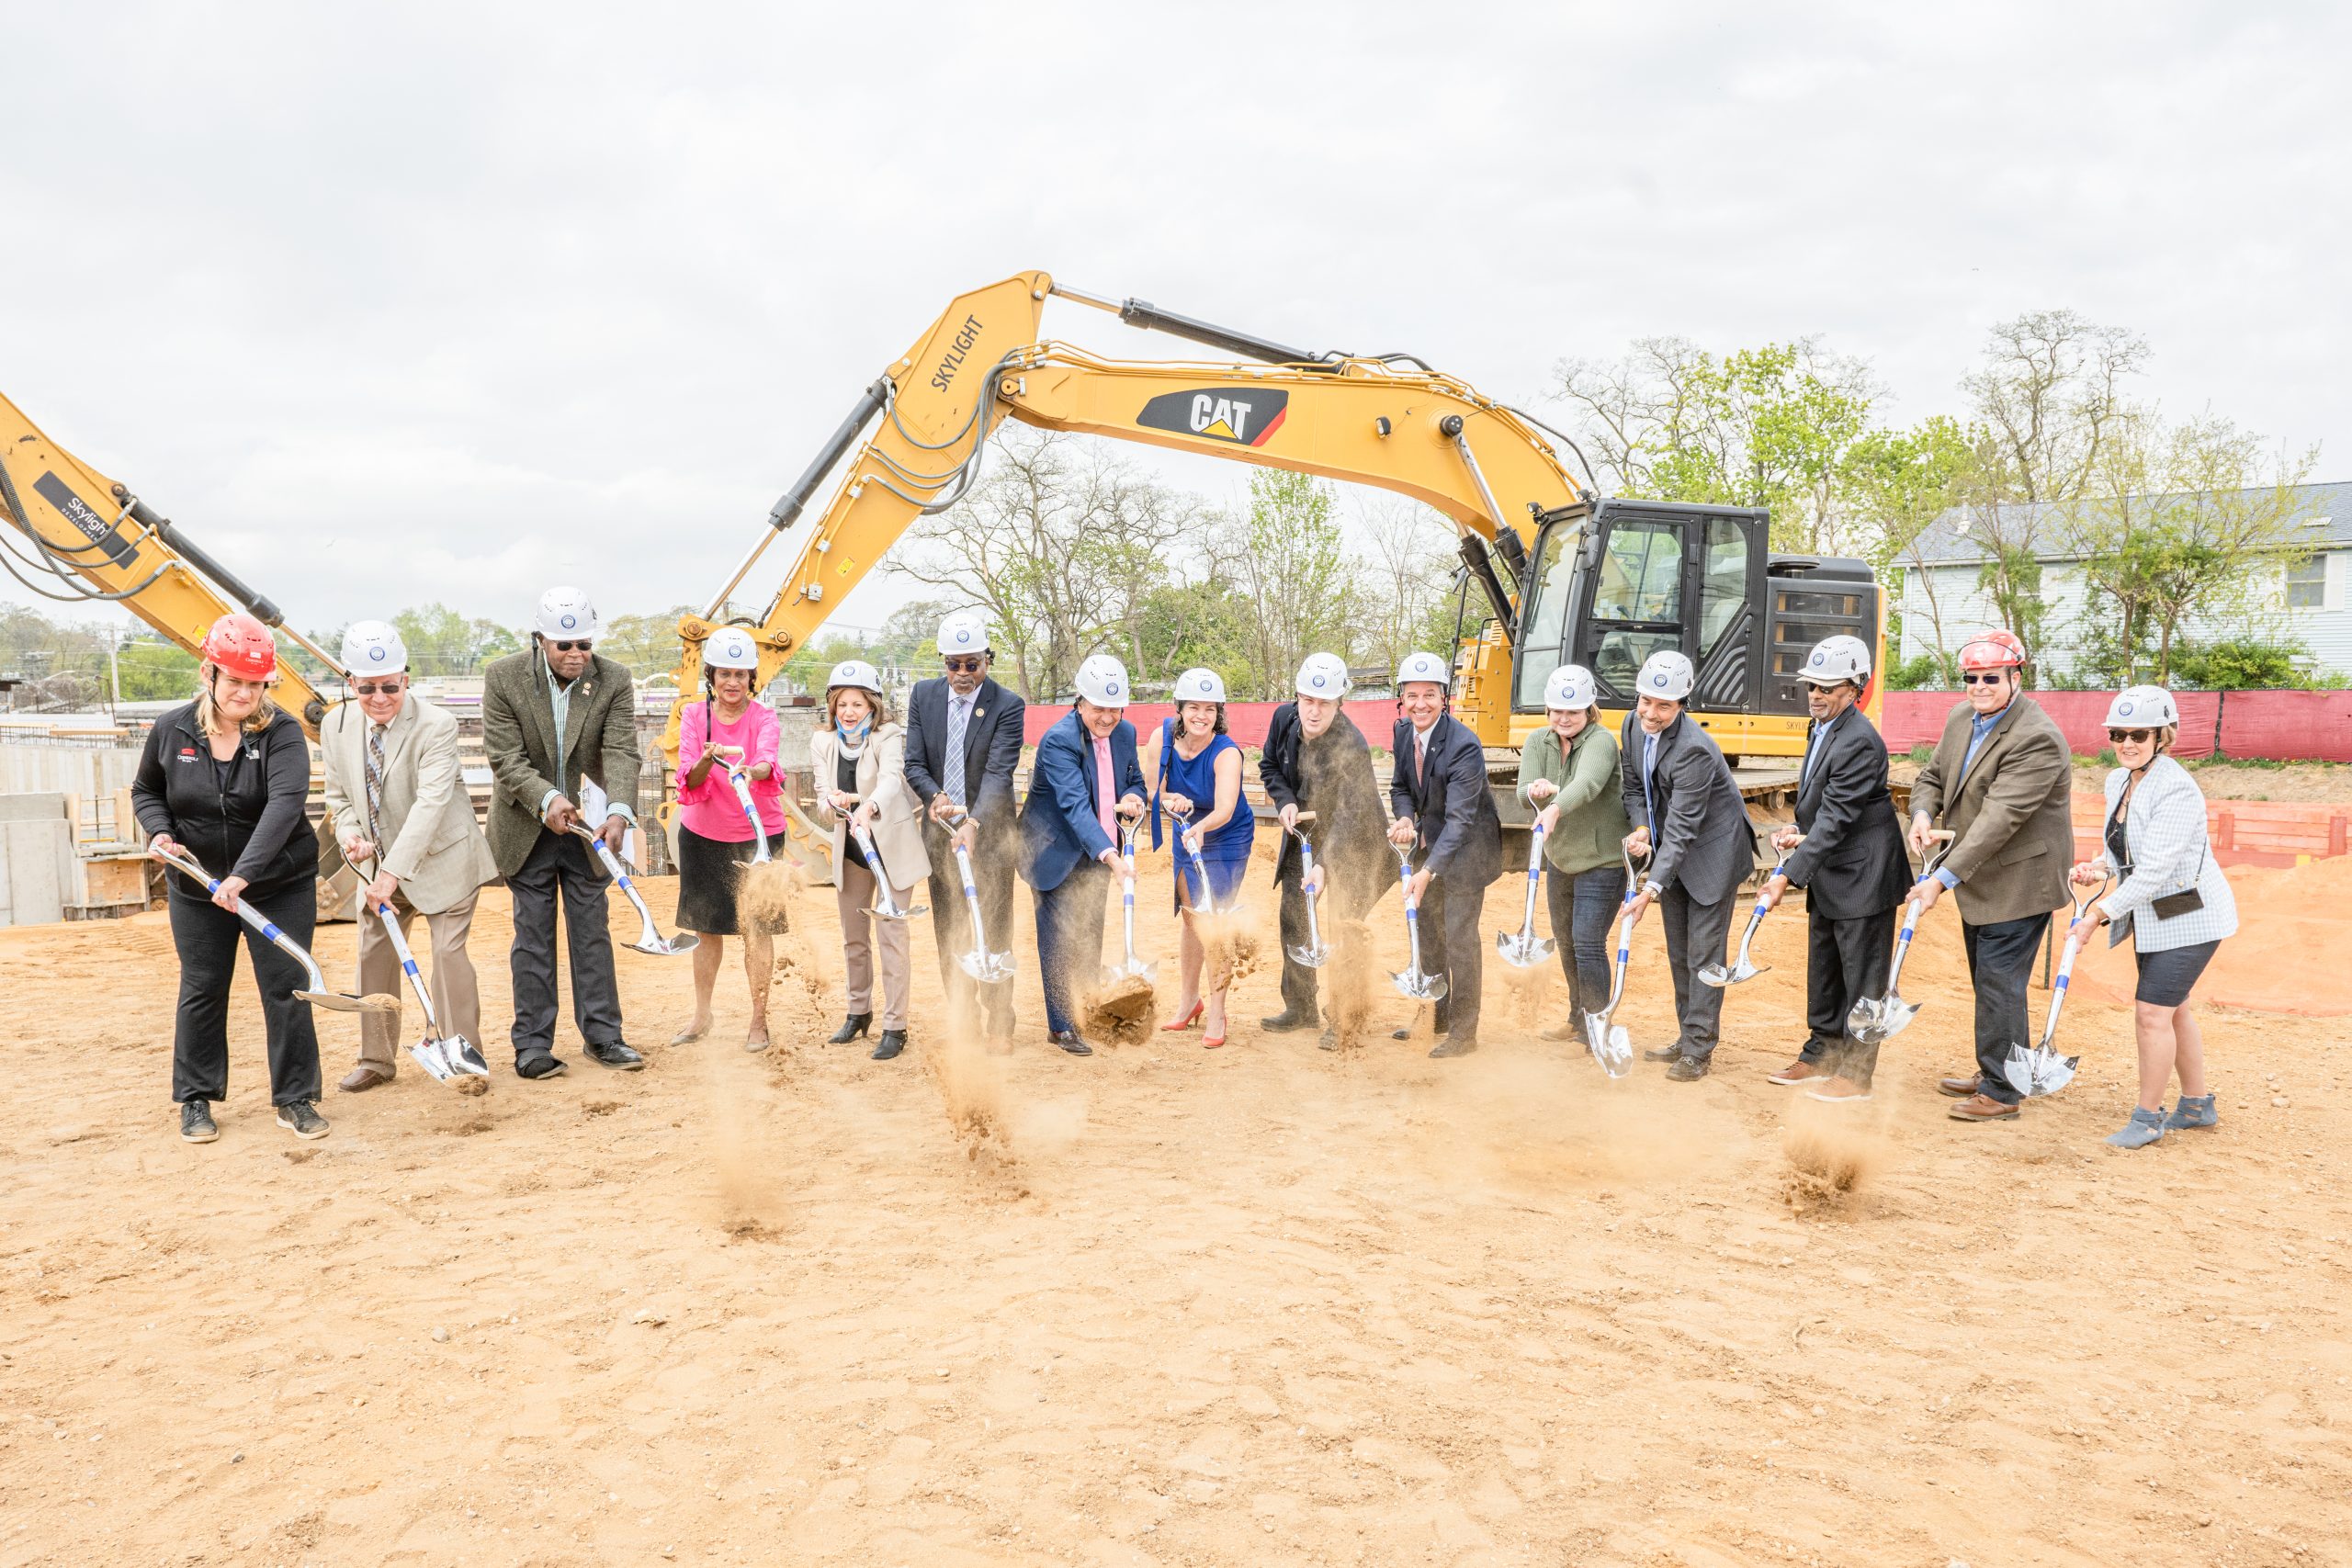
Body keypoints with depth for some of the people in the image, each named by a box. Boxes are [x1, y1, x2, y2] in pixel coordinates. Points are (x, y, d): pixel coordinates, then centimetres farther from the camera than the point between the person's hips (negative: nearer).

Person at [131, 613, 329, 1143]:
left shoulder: (282, 732, -16)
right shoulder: (172, 730, -5)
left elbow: (285, 802, -31)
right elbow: (145, 791, 12)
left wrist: (244, 872, -41)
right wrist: (160, 831, -10)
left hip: (280, 884, -2)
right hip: (197, 889, 3)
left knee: (286, 989, 0)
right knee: (202, 990, 12)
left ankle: (294, 1098, 12)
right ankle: (196, 1099, 25)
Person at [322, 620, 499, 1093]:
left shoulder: (436, 725, -23)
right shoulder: (336, 726, -4)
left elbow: (431, 801, -31)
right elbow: (339, 795, 8)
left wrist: (393, 870, -37)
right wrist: (349, 833, -15)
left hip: (441, 859, -6)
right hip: (381, 862, 6)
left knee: (448, 951, -9)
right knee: (374, 954, 11)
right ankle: (376, 1059, 25)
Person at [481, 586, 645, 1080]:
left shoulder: (614, 680, -10)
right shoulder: (504, 677, -13)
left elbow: (621, 752, -18)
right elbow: (505, 757, -16)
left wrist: (619, 812, -35)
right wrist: (547, 799, -32)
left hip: (587, 826, 1)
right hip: (528, 829, -1)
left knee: (592, 932, 9)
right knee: (533, 937, 5)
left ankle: (602, 1035, 18)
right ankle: (532, 1044, 13)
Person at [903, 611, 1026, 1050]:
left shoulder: (1007, 705, -12)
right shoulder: (923, 695, 0)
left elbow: (999, 773, -20)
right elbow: (914, 763, 0)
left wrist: (974, 823, -34)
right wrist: (935, 797, -20)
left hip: (990, 832, -4)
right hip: (940, 829, 4)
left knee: (995, 930, 1)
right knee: (949, 932, 9)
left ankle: (998, 1022, 11)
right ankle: (960, 1018, 19)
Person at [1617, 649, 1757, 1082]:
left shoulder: (1693, 750, -30)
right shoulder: (1634, 724, -6)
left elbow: (1682, 829, -31)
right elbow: (1632, 785, 8)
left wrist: (1652, 889, -34)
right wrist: (1641, 829, -10)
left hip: (1712, 854, -8)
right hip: (1670, 852, 8)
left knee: (1703, 955, -4)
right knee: (1678, 952, 15)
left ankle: (1700, 1049, 4)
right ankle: (1687, 1036, 26)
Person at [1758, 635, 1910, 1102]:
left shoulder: (1859, 741, -23)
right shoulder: (1821, 730, 7)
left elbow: (1836, 820, -27)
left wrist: (1789, 875, -28)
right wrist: (1800, 831, 3)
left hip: (1862, 876, -10)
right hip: (1828, 876, 10)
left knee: (1862, 977, 2)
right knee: (1823, 971, 18)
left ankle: (1854, 1074, 10)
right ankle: (1820, 1056, 31)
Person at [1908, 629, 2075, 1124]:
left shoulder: (2036, 740, -24)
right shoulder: (1961, 719, 4)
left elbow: (1999, 819, -29)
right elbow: (1932, 776, 13)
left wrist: (1943, 878, -32)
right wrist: (1923, 814, -11)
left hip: (2017, 882, -9)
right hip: (1979, 879, 9)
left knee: (1999, 985, -4)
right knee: (1987, 981, 20)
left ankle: (2002, 1092, 8)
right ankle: (1990, 1071, 35)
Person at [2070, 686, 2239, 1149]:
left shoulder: (2176, 789, -25)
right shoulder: (2118, 781, 2)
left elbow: (2154, 870, -28)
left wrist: (2099, 913, -26)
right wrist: (2099, 866, -5)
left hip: (2189, 916, -9)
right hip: (2150, 915, 9)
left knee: (2152, 1012, -8)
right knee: (2170, 1009, 18)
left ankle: (2148, 1117, 7)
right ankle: (2197, 1104, 35)